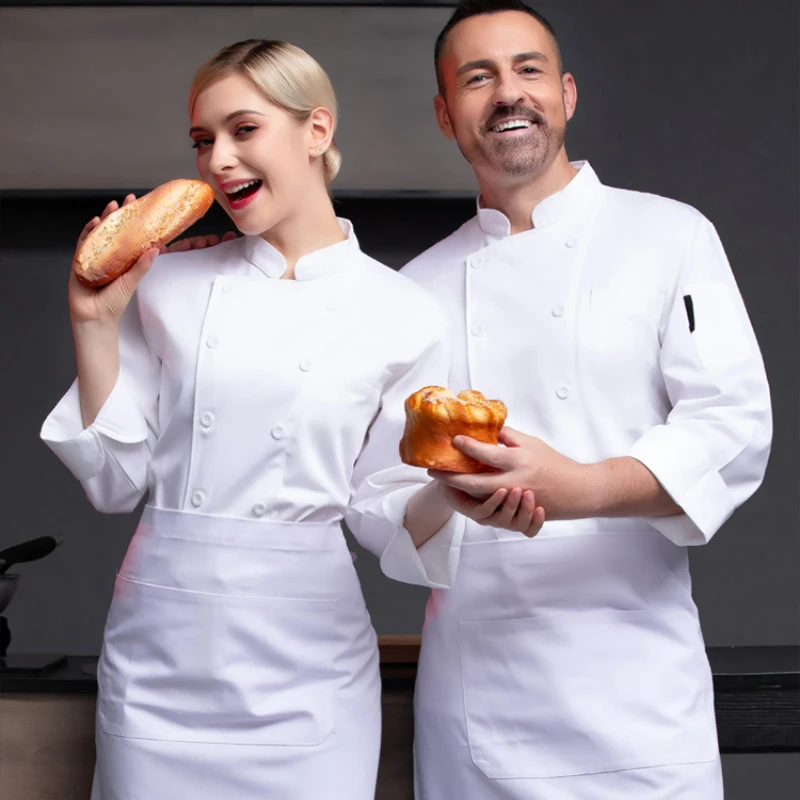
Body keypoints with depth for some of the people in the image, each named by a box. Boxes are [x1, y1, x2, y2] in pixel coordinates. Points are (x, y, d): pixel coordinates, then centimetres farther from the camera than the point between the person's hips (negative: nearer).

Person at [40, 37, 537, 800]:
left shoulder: (401, 315, -3)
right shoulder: (168, 283, 2)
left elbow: (383, 506, 0)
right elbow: (116, 479, 1)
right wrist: (95, 322, -6)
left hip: (305, 666, -1)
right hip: (159, 649, 2)